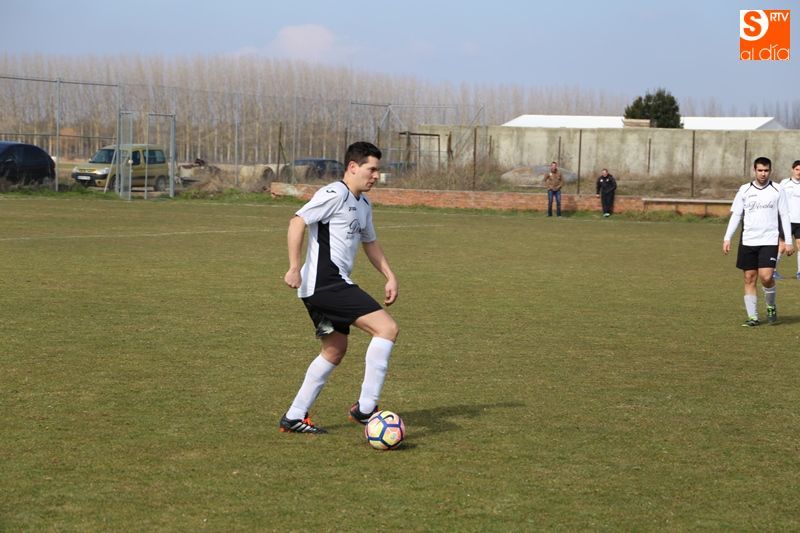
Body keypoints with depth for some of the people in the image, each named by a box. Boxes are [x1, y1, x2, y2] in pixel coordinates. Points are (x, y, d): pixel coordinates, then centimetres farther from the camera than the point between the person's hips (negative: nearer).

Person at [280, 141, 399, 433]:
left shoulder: (363, 204, 20)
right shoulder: (335, 194, -11)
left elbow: (370, 242, 33)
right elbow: (297, 222, -18)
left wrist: (390, 276, 22)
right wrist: (294, 268, -23)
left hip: (332, 287, 11)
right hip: (325, 283, -11)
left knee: (334, 350, 18)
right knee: (387, 328, -15)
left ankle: (294, 417, 23)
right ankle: (365, 407, -12)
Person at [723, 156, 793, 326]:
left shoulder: (778, 190, 2)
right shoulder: (744, 190, 5)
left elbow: (784, 216, 4)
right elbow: (735, 215, 7)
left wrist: (788, 241, -1)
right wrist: (727, 238, -1)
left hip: (769, 241, -2)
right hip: (748, 241, 2)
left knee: (766, 277, -15)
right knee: (749, 279, 3)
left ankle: (771, 306, 11)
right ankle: (752, 317, 10)